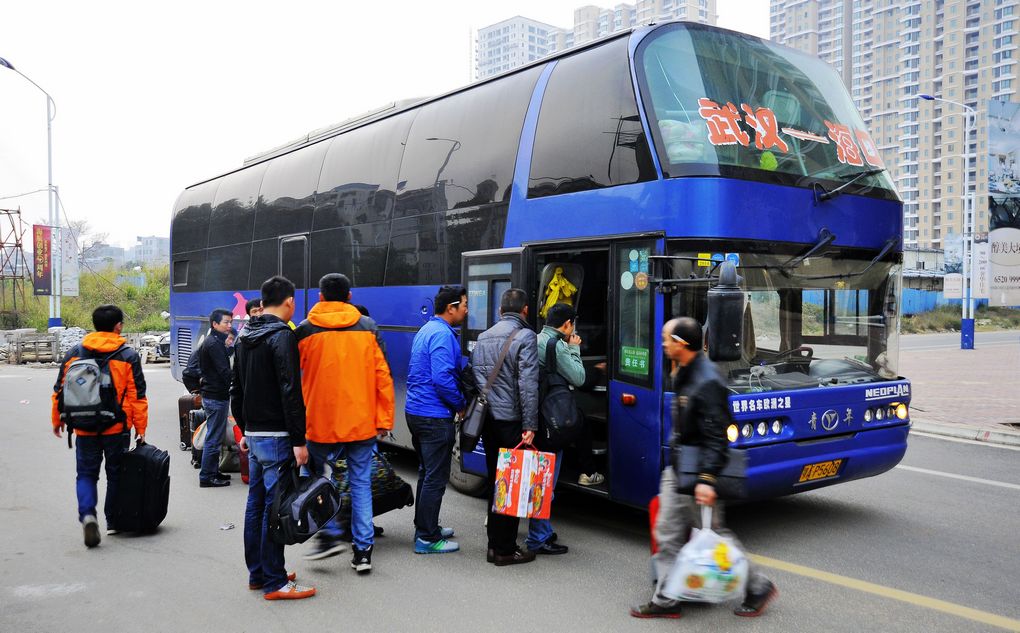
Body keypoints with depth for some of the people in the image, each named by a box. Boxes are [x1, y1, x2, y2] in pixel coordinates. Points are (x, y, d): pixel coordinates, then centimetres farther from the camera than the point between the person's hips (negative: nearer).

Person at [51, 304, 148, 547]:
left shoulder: (74, 354, 1)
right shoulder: (128, 356, -6)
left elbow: (60, 391, 6)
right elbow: (137, 396, -7)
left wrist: (57, 420, 19)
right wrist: (140, 428, -1)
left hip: (84, 428, 2)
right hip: (117, 428, -1)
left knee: (86, 474, 12)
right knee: (116, 474, 14)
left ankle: (87, 514, -12)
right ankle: (113, 521, 22)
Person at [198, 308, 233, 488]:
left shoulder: (209, 342, 17)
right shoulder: (215, 344, -16)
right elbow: (224, 372, -21)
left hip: (210, 394, 11)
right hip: (217, 397, -11)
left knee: (213, 437, 17)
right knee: (213, 439, -4)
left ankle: (212, 472, 25)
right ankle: (207, 477, 1)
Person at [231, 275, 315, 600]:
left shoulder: (244, 338, 13)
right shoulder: (283, 336, -15)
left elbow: (236, 389, 20)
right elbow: (290, 393, -20)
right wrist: (299, 441, -18)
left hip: (253, 435, 9)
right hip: (276, 436, -9)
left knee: (256, 504, 15)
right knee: (275, 507, -4)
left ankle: (257, 574, 25)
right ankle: (274, 583, 2)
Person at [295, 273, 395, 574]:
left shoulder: (304, 331, 0)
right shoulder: (368, 328, 2)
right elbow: (383, 376, 0)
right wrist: (384, 419, 6)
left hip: (321, 422, -1)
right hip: (362, 423, 1)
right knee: (361, 484, 9)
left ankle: (330, 535, 11)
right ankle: (363, 550, 10)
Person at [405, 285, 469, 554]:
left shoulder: (426, 331, 15)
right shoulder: (443, 335, -17)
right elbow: (443, 379, -24)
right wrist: (461, 403, -10)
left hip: (416, 411, 10)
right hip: (435, 417, -10)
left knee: (427, 473, 20)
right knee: (435, 478, -2)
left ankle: (425, 527, 31)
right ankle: (427, 538, 5)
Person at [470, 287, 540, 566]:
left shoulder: (482, 338, 13)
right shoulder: (525, 336, -9)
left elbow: (475, 377, 16)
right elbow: (528, 385, -16)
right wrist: (530, 425, -16)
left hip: (488, 420, 7)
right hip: (511, 421, -7)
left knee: (495, 480, 15)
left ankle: (494, 544, 22)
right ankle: (505, 549, 6)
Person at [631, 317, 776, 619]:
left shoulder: (707, 382, -22)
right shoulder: (682, 374, 9)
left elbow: (716, 437, -24)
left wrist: (707, 479, -29)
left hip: (697, 475, -9)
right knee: (668, 535, 10)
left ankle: (758, 587, 23)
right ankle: (666, 600, 19)